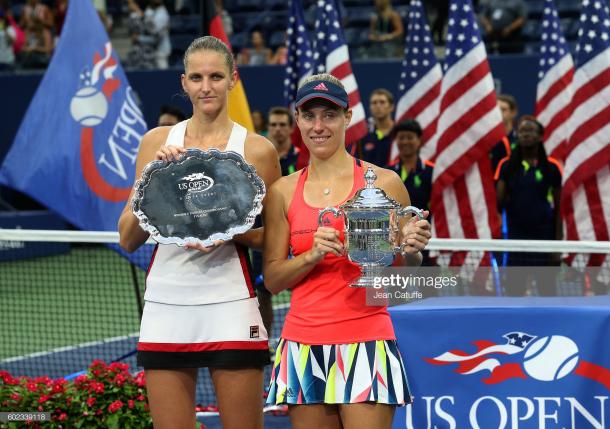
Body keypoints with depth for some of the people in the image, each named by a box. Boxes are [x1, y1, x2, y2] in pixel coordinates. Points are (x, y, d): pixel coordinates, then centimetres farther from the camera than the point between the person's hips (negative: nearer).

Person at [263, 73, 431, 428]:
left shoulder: (383, 183, 1)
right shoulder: (283, 192, 8)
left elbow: (407, 272, 8)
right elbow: (273, 279, 8)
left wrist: (412, 251, -15)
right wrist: (313, 255, -10)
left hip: (365, 339, -3)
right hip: (304, 342, 3)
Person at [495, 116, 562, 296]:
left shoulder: (551, 167, 0)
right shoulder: (507, 166, 4)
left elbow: (558, 208, 2)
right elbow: (498, 202, 2)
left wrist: (558, 244, -2)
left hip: (543, 237, -1)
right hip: (515, 237, 1)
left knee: (547, 290, 3)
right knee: (513, 292, 3)